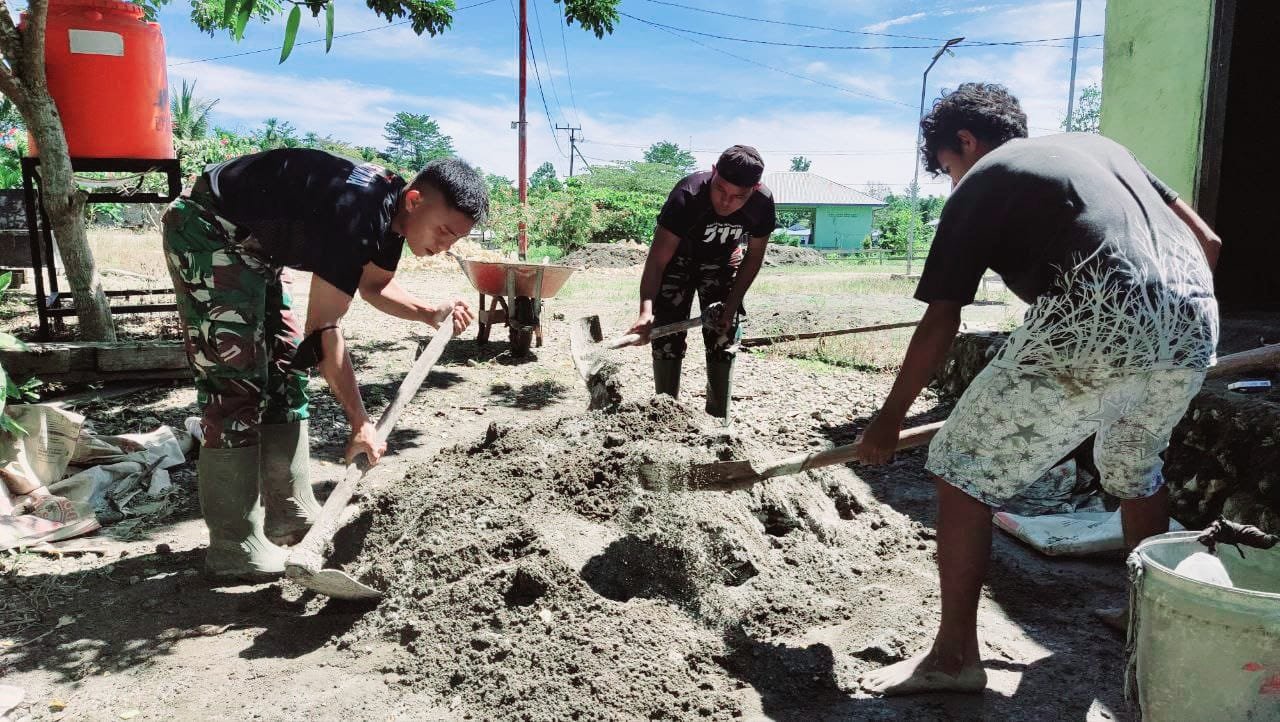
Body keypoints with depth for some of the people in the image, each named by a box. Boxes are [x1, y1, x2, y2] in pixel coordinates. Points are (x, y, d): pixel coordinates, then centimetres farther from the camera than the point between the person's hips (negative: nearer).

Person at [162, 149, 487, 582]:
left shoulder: (390, 208, -4)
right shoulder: (356, 213, -31)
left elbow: (375, 286, 13)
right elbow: (324, 330, -29)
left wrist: (430, 313, -3)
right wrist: (360, 423, -25)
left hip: (257, 244, 10)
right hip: (208, 229, -10)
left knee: (284, 370, 7)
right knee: (237, 383, -12)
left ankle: (290, 518, 15)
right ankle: (235, 552, -6)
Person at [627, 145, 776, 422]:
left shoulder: (762, 204, -28)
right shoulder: (686, 197, -38)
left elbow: (753, 256, -11)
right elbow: (657, 260, -37)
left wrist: (732, 304, -17)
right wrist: (646, 311, -51)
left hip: (723, 262, 3)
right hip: (679, 258, -2)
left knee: (724, 338, -2)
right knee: (667, 336, -9)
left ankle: (718, 420, 8)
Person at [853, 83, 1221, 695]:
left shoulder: (979, 186, 11)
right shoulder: (1098, 144, 28)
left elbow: (940, 324, 7)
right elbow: (1207, 241, 24)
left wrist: (889, 419, 16)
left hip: (1093, 331, -7)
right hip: (1192, 326, 8)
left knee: (961, 469, 5)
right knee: (1133, 468, 32)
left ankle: (954, 657, 10)